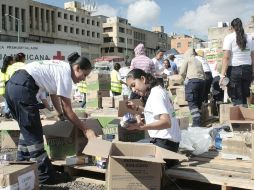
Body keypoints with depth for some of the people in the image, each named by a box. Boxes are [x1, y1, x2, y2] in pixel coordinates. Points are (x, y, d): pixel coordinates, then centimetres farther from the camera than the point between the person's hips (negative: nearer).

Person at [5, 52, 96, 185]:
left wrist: (60, 114, 40)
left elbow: (53, 94, 30)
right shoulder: (65, 74, -8)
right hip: (22, 88, -10)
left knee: (27, 129, 21)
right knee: (34, 134, -2)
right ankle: (45, 175, 8)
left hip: (12, 85, 10)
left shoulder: (60, 68, 18)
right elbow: (68, 110, -7)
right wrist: (85, 129, 0)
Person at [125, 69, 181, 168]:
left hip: (164, 143, -10)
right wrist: (137, 108, 21)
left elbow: (166, 122, -29)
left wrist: (142, 127, -39)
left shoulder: (155, 94, -16)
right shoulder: (158, 90, 12)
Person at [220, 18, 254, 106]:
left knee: (236, 99, -1)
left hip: (234, 70, -4)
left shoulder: (229, 37, -2)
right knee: (244, 97, 15)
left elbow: (226, 57, -11)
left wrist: (223, 74, -13)